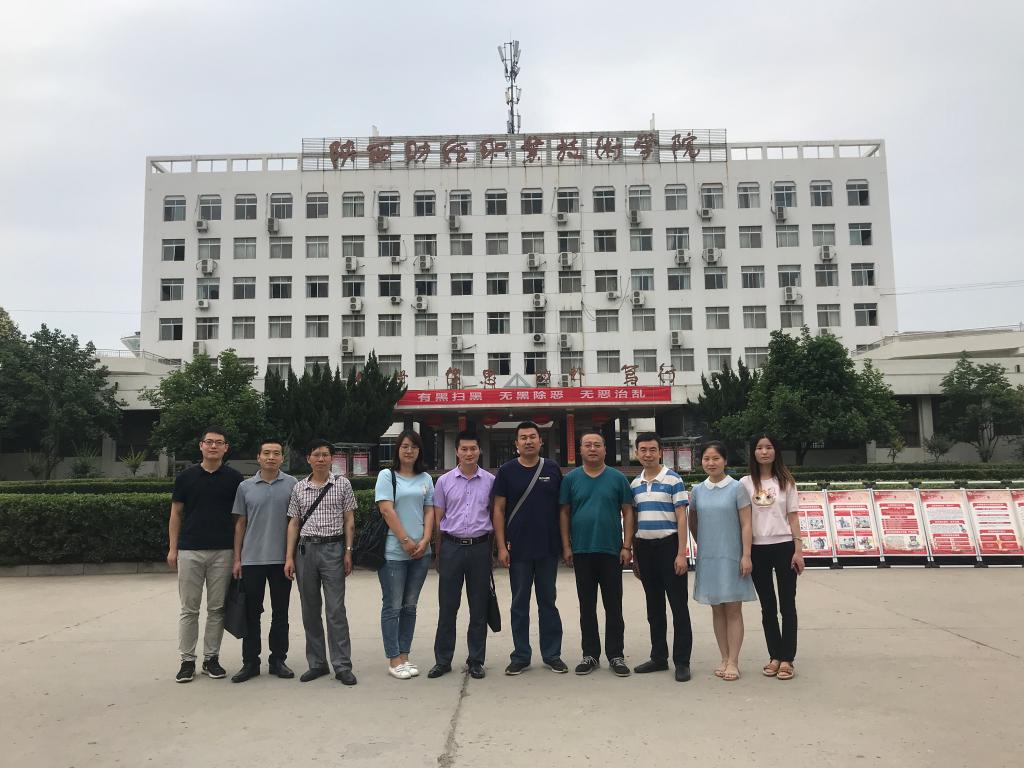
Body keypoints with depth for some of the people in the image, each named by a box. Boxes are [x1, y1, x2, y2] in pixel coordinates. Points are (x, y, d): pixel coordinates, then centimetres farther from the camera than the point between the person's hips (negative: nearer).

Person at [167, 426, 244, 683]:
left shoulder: (234, 478, 2)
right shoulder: (186, 477, 3)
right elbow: (176, 514, 7)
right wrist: (172, 548, 1)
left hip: (223, 551, 0)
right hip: (190, 551, 0)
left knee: (217, 608, 7)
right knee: (189, 609, 5)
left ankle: (211, 658, 18)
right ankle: (187, 660, 14)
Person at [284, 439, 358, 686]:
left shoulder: (342, 484, 3)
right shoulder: (299, 488, 8)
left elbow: (349, 520, 4)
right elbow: (294, 523, 9)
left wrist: (348, 552, -2)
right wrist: (289, 557, 3)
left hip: (333, 548, -3)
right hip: (305, 549, 3)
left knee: (336, 609, -4)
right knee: (310, 609, 8)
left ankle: (342, 665, 2)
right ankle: (317, 663, 18)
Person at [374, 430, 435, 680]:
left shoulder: (425, 478, 12)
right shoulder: (387, 475, -1)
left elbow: (429, 511, 9)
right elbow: (387, 510, -9)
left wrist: (425, 540, -5)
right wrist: (406, 541, -12)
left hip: (420, 551, 4)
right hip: (394, 552, -4)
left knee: (410, 606, 10)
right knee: (392, 607, 1)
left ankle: (404, 656, 19)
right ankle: (394, 660, 8)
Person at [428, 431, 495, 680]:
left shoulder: (490, 481, 3)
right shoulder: (444, 481, 4)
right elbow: (437, 519, 8)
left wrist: (495, 548, 3)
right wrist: (438, 553, 5)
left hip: (480, 547, 0)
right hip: (451, 546, 0)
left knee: (479, 608, 7)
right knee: (447, 607, 5)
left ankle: (476, 661, 19)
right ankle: (442, 660, 16)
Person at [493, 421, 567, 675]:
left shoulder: (552, 469, 3)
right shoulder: (507, 471, 0)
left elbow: (562, 507, 6)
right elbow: (498, 509, -1)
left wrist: (565, 542, 1)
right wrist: (501, 546, -7)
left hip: (548, 549, 1)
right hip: (518, 550, -1)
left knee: (548, 602, 10)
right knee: (520, 604, 8)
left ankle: (552, 655, 20)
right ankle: (521, 656, 18)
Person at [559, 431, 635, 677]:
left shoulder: (618, 478, 2)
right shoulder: (571, 479, 4)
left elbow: (627, 512, 2)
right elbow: (564, 513, 5)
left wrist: (627, 546, -4)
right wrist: (566, 546, -1)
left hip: (611, 551, -1)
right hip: (581, 551, 1)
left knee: (613, 606, 4)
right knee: (587, 606, 9)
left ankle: (616, 655, 15)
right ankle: (590, 655, 19)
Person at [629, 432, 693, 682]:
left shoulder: (673, 480, -5)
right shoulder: (634, 484, 10)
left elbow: (681, 518, -8)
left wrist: (681, 553, -14)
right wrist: (633, 555, 12)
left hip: (668, 545, -5)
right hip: (644, 548, 5)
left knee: (678, 605, 0)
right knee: (654, 606, 13)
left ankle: (682, 661, 7)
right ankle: (658, 657, 23)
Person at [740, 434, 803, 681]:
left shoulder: (785, 481, 3)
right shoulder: (746, 483, 3)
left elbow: (793, 517, 2)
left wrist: (798, 550, -5)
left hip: (783, 547, -1)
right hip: (758, 549, 1)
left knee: (787, 604, 3)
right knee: (768, 606, 9)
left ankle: (787, 659, 9)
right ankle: (774, 656, 19)